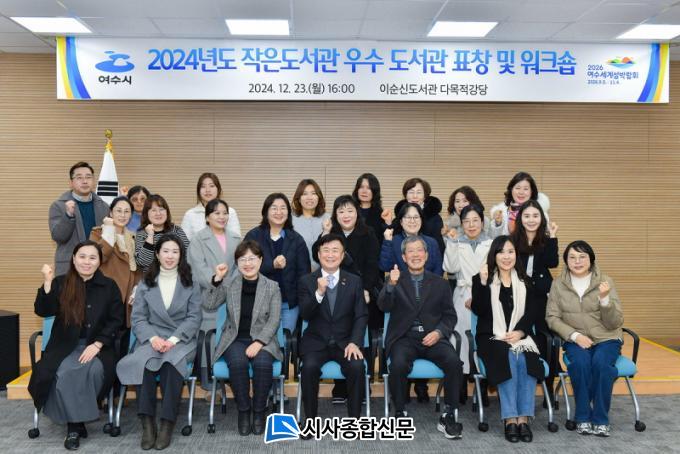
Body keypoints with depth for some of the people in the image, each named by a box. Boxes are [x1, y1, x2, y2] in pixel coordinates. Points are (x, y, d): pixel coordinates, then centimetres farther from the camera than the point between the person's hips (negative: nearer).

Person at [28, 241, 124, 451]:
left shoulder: (109, 286, 4)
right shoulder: (60, 283, 6)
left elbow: (116, 320, 1)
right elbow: (43, 311, -4)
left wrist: (97, 345, -11)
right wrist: (47, 284, -17)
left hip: (98, 346, 0)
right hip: (65, 346, 1)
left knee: (94, 370, -31)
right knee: (62, 373, -30)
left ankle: (78, 416, -6)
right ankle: (74, 424, -13)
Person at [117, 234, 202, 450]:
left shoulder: (191, 284, 9)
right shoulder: (145, 284, 13)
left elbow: (194, 318, 0)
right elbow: (138, 318, 4)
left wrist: (173, 339, -16)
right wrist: (153, 338, -16)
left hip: (181, 340, -1)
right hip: (151, 338, 1)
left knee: (171, 362, -34)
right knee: (142, 362, -32)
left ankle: (167, 424, -29)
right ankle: (147, 423, -29)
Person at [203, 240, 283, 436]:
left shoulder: (272, 287, 3)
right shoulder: (229, 283, 6)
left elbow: (274, 321, -4)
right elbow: (208, 306, -5)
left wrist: (258, 342, -18)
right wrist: (217, 279, -13)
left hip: (262, 340, 0)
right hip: (234, 339, 1)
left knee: (263, 363, -32)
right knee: (237, 363, -32)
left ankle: (259, 411, -9)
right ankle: (243, 410, -10)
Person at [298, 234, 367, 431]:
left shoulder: (354, 281, 6)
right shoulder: (306, 281, 3)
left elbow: (361, 316, 1)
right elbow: (304, 315, -8)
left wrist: (354, 342, -15)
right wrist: (319, 293, -25)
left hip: (345, 341, 1)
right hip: (316, 341, 0)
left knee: (357, 366, -27)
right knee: (309, 367, -29)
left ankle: (354, 418, -8)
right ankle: (310, 418, -10)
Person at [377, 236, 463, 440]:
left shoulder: (439, 283, 14)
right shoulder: (396, 280, 9)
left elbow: (450, 316, 11)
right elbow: (384, 306, -7)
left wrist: (438, 332, -9)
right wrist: (391, 285, -25)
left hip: (432, 337, 2)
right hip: (404, 338, -1)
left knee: (453, 361, -27)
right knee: (398, 364, -32)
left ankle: (448, 416, -12)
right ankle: (400, 414, -11)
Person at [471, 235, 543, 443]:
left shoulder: (524, 282, 15)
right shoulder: (482, 279, 7)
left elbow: (533, 312, 4)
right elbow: (478, 310, -6)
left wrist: (520, 332, -13)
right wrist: (482, 282, -17)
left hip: (521, 337, 2)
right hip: (492, 337, -2)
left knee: (527, 361, -29)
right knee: (508, 359, -32)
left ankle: (524, 418, -28)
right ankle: (510, 419, -30)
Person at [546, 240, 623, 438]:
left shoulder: (605, 282, -2)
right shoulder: (558, 284, 1)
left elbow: (615, 323, -5)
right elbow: (552, 317, 0)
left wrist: (604, 298, -23)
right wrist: (575, 335, -15)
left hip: (606, 338, 0)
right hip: (575, 339, 0)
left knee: (601, 362, -32)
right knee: (580, 362, -31)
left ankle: (601, 419, -15)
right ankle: (583, 417, -14)